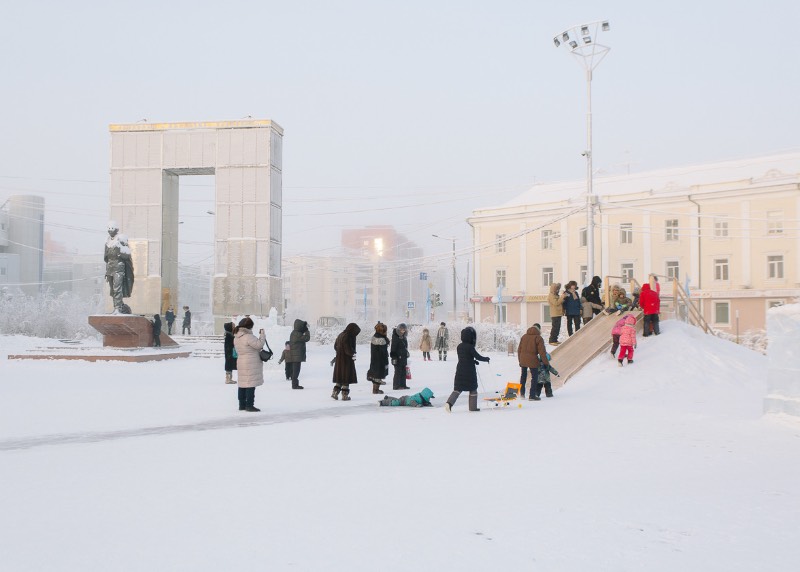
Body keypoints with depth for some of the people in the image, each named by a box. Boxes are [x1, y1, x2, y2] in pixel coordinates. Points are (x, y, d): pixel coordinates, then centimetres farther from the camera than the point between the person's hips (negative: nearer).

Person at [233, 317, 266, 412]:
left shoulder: (236, 338, 10)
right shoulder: (248, 337, -18)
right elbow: (259, 344, -20)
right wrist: (262, 335, -8)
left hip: (241, 363, 9)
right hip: (251, 364, -9)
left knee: (242, 384, 13)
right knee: (251, 384, -4)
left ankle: (242, 405, 20)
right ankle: (249, 405, -3)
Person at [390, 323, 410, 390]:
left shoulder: (404, 337, 14)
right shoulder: (395, 337, -13)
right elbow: (393, 348, -16)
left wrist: (406, 355, 24)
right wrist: (394, 357, -20)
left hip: (403, 357, 9)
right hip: (398, 357, -9)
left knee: (403, 372, 12)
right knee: (398, 371, -6)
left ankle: (403, 385, 18)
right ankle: (396, 386, -1)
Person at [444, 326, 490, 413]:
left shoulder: (459, 347, 7)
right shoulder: (470, 347, -15)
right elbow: (478, 357, -14)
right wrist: (486, 359, 4)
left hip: (460, 371, 5)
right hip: (469, 371, -5)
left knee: (457, 389, 6)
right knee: (473, 389, 12)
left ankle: (449, 403, -14)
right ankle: (473, 407, 16)